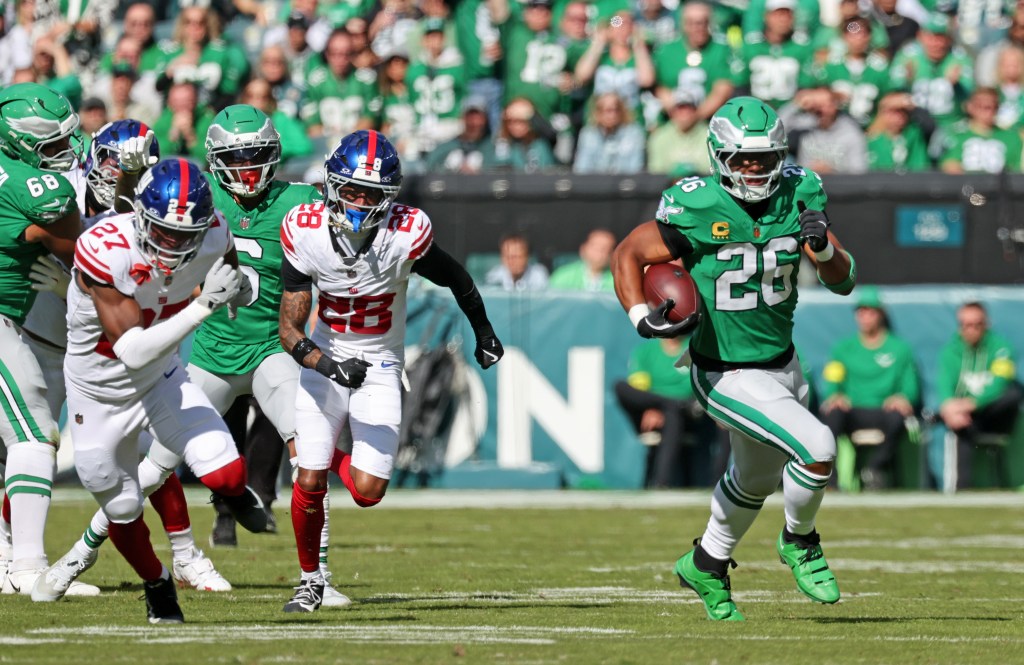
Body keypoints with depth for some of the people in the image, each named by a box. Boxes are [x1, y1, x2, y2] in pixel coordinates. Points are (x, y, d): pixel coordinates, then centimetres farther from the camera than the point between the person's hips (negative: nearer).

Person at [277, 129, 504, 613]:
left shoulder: (406, 234, -22)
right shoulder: (306, 233, -19)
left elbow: (456, 280, 0)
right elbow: (289, 328, -16)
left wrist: (484, 332, 17)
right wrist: (328, 365, -35)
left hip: (380, 367, 0)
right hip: (325, 360, 1)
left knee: (368, 491, -10)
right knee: (309, 483, -6)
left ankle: (335, 459, 27)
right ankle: (309, 578, 20)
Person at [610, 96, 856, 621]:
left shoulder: (798, 197, -8)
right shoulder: (699, 211, -22)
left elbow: (844, 282, -3)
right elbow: (627, 254, -9)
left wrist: (823, 248, -24)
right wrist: (640, 317, -23)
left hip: (782, 365, 7)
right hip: (728, 376, -7)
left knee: (757, 479, 26)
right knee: (817, 448, -22)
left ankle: (707, 567, 50)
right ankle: (799, 542, 7)